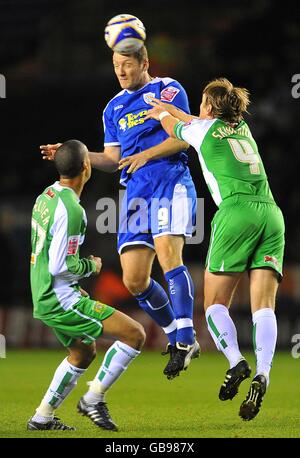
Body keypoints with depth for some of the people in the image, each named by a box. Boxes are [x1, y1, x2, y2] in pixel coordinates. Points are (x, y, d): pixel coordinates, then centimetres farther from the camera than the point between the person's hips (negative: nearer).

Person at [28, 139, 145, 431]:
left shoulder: (45, 197, 8)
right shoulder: (70, 209, -21)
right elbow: (60, 266, -23)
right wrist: (91, 265, -4)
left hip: (43, 296, 10)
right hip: (60, 300, -10)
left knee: (84, 351, 28)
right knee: (135, 334, -11)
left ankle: (42, 418, 29)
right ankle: (93, 398, -4)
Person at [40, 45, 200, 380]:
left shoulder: (168, 89, 2)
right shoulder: (114, 108, 20)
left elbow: (182, 138, -5)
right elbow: (113, 159, 20)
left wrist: (144, 156, -12)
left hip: (171, 182, -6)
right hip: (136, 191, 6)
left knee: (167, 251, -27)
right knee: (134, 279, -3)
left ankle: (184, 340, -25)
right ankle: (177, 339, 14)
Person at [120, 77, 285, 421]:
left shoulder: (203, 129, 11)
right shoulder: (243, 127, 26)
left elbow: (176, 129, 35)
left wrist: (162, 114, 56)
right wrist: (170, 109, 58)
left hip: (236, 212, -5)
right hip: (272, 213, 5)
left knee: (214, 302, 2)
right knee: (263, 305, -7)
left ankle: (236, 362, -22)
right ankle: (262, 374, -27)